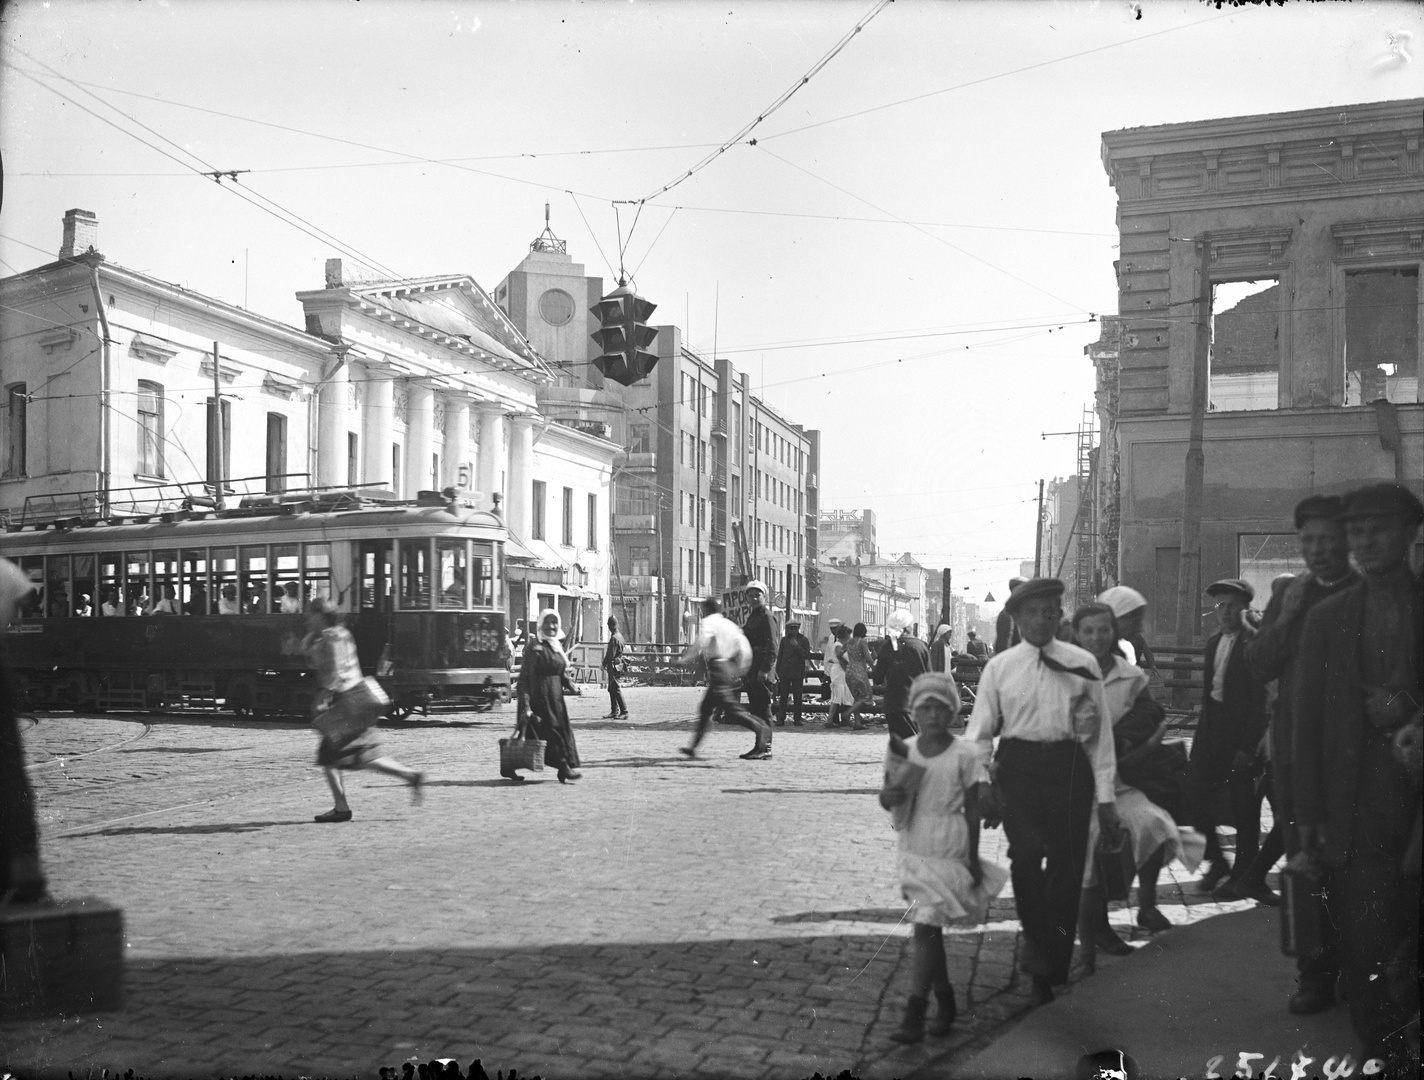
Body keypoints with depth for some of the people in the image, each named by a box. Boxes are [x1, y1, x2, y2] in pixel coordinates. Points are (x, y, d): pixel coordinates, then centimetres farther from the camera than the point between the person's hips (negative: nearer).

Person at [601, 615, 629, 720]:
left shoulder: (614, 638, -18)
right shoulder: (620, 636, 12)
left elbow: (611, 654, -20)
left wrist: (604, 663, -5)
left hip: (614, 666, -10)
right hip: (618, 664, 10)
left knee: (616, 689, -8)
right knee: (611, 689, 14)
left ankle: (624, 712, -8)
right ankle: (614, 711, 18)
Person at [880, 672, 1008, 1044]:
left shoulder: (963, 755, -9)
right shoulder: (902, 751, 0)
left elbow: (972, 809, -3)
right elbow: (887, 797, 7)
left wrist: (973, 858, -2)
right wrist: (889, 796, -18)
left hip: (949, 851, -4)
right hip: (914, 849, 4)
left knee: (926, 929, -9)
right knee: (929, 930, 13)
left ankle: (914, 1014, -7)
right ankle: (946, 1003, 28)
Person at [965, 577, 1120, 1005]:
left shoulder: (1082, 664, 7)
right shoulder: (999, 667, 8)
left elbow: (1100, 732, 7)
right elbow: (979, 732, 8)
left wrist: (1106, 795, 3)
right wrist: (980, 785, -6)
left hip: (1069, 767, 1)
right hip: (1017, 766, 0)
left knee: (1067, 865, 1)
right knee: (1026, 854, -19)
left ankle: (1054, 972, 17)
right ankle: (1036, 940, 4)